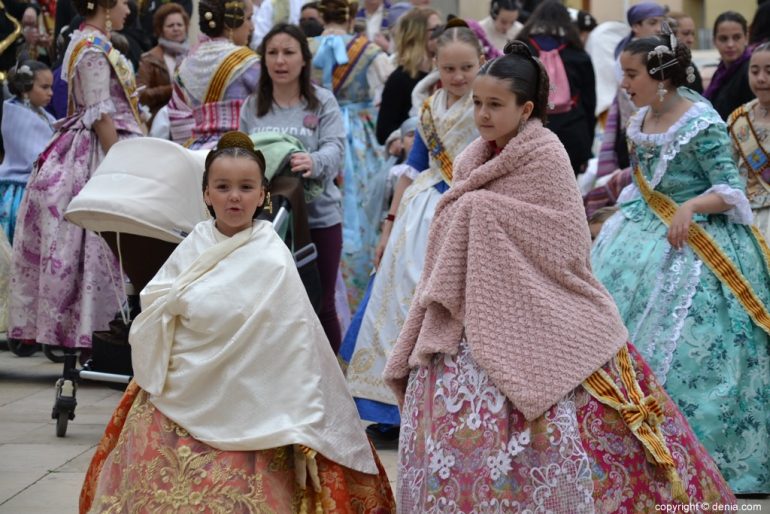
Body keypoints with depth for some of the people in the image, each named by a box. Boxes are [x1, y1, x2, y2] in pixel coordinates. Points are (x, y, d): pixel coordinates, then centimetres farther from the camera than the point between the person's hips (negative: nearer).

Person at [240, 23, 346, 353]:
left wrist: (314, 162, -36)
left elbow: (335, 149, -14)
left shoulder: (323, 102, -1)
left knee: (320, 304, 5)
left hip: (318, 217, -2)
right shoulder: (252, 106, 8)